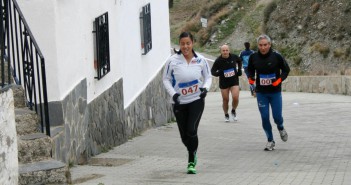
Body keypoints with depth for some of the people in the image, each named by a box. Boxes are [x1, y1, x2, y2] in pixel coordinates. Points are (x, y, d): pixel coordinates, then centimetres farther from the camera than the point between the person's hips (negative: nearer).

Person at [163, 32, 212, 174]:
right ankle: (193, 153, 39)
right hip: (179, 102, 1)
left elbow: (208, 77, 11)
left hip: (196, 100, -1)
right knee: (184, 135, 7)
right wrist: (173, 93, -13)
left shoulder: (200, 60, -3)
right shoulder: (172, 61, -7)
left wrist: (205, 88, -9)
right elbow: (166, 79, 2)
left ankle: (191, 162, -2)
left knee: (191, 130, -16)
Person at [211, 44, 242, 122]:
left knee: (235, 98, -13)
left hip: (234, 81, 1)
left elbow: (239, 61, 17)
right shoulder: (218, 60, -14)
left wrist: (239, 70, 5)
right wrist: (218, 73, -28)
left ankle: (233, 111, 17)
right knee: (225, 100, 6)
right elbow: (212, 71, -7)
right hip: (224, 83, -1)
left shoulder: (234, 57, -7)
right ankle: (226, 115, 31)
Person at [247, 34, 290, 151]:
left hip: (275, 92, -2)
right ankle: (270, 141, 17)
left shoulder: (276, 56, -11)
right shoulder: (254, 57, -4)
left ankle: (281, 128, 35)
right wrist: (251, 77, -5)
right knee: (264, 117, 1)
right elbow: (250, 69, 15)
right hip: (261, 93, 2)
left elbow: (286, 69, 0)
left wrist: (280, 79, -16)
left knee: (277, 116, -2)